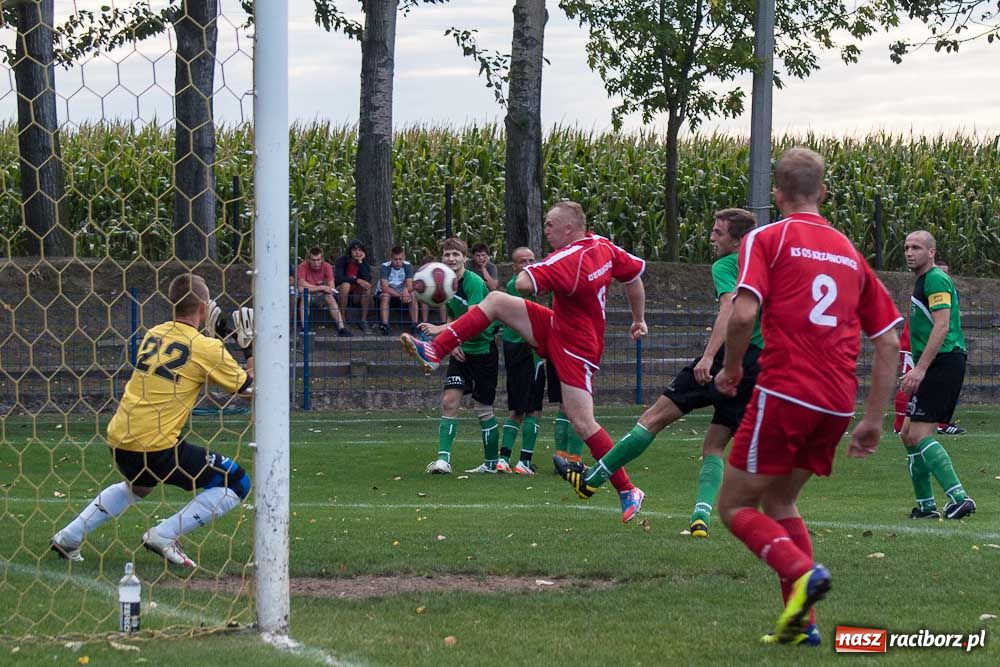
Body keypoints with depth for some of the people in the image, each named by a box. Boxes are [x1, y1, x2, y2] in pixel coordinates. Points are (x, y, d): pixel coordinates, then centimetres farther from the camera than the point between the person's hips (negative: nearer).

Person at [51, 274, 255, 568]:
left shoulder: (152, 334, 12)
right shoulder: (207, 348, -7)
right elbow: (248, 387, 3)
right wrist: (250, 346, 15)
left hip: (119, 443, 7)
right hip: (159, 446, -7)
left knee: (138, 484, 39)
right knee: (236, 483, 1)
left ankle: (69, 537, 31)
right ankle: (165, 535, -8)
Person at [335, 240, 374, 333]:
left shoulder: (365, 263, 0)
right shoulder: (342, 260, -8)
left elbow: (367, 280, -17)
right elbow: (338, 278, -23)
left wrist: (360, 262, -18)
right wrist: (357, 280, -30)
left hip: (356, 293, 3)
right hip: (340, 290, -3)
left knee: (367, 287, -26)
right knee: (346, 285, -35)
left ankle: (363, 321, -21)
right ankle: (342, 321, -31)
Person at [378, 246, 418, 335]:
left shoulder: (408, 266, -8)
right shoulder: (384, 267, -18)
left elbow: (410, 286, -15)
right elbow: (384, 288, -27)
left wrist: (406, 290, -41)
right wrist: (400, 295, -39)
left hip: (401, 294, 3)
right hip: (388, 294, -3)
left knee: (413, 295, -25)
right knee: (385, 295, -35)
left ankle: (415, 324, -27)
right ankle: (385, 326, -39)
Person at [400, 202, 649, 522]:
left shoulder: (568, 259, -28)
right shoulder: (601, 245, -1)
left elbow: (523, 284, -35)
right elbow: (635, 272, 11)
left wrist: (531, 267, -10)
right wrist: (639, 320, 23)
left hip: (577, 348, -10)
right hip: (556, 328, 10)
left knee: (582, 422, -11)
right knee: (496, 300, 2)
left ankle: (628, 491, -3)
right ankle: (434, 352, 1)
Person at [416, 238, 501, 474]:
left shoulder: (474, 282, -19)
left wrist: (440, 329, -34)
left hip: (483, 350, -6)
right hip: (461, 352, 6)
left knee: (483, 410, 2)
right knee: (449, 401, -8)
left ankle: (492, 463, 16)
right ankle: (443, 458, -12)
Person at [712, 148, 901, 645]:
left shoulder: (767, 239, 1)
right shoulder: (849, 252, 18)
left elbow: (743, 314, -16)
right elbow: (889, 342, 15)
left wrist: (731, 369, 2)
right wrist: (873, 419, 17)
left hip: (784, 393, -6)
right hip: (837, 404, 6)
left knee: (734, 506, 5)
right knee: (779, 501, 22)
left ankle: (801, 571, -20)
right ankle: (801, 622, 11)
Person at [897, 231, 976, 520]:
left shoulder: (936, 280, -11)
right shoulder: (922, 282, 21)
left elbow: (941, 327, -21)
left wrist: (920, 369, -25)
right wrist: (917, 372, 25)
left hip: (943, 363, -10)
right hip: (936, 367, 10)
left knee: (918, 434, -16)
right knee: (909, 434, 11)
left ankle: (959, 498, -21)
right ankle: (926, 506, 15)